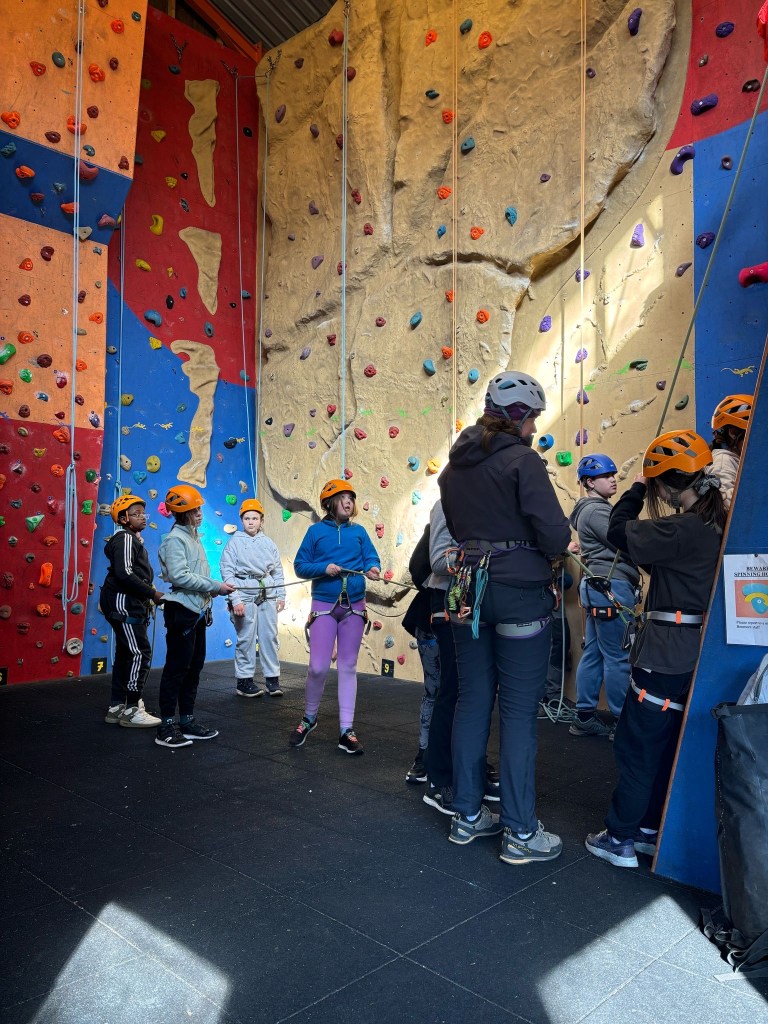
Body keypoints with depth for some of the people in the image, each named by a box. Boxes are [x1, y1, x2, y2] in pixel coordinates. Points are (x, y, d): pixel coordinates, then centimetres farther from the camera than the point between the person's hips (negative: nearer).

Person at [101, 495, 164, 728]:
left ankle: (116, 708, 19)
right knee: (140, 653, -11)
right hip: (123, 603, -11)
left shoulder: (133, 539, 20)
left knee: (125, 654, 13)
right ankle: (132, 709, -7)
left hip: (129, 604, 11)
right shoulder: (125, 539, -12)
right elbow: (124, 573, -24)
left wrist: (148, 596, 12)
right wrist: (152, 593, -19)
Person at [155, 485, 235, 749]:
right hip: (181, 611, -9)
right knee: (177, 668, -5)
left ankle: (187, 722, 21)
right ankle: (166, 728, 1)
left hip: (198, 612, 9)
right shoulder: (175, 539, -11)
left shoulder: (193, 537, 17)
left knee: (194, 667, 12)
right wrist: (215, 586, -18)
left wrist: (215, 590, 4)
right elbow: (179, 576, -22)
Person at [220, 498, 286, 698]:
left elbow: (278, 571, 15)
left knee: (270, 636, 3)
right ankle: (244, 680, 8)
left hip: (268, 596, 3)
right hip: (245, 594, -3)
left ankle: (272, 678, 11)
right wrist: (235, 599, -11)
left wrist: (281, 595, 8)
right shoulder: (235, 542, 2)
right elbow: (227, 571, -4)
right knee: (246, 639, -1)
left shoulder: (269, 543, 13)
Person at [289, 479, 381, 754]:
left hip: (354, 607, 2)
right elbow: (300, 566, 0)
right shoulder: (316, 531, 1)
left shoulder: (359, 531, 7)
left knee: (348, 666, 6)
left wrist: (373, 569, -21)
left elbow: (371, 557, 1)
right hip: (324, 606, -2)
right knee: (318, 667, -6)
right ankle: (309, 718, 21)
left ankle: (346, 730, 13)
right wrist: (324, 568, -16)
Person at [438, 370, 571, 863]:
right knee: (520, 711, 1)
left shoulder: (455, 465, 9)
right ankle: (521, 832, 11)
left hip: (468, 590, 7)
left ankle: (468, 816, 24)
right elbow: (554, 536, -18)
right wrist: (561, 540, 4)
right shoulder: (523, 460, -12)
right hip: (521, 592, -7)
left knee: (473, 702, 13)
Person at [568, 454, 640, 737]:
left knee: (593, 654, 11)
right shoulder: (596, 510, -12)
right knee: (618, 657, -4)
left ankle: (584, 717, 17)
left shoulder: (594, 509, 20)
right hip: (612, 587, -10)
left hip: (598, 586, 10)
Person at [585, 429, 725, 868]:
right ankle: (652, 829, 31)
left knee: (637, 745, 4)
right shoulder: (719, 524, 5)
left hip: (668, 654, -9)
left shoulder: (684, 529, -21)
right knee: (667, 745, 19)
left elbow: (619, 531, -14)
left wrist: (637, 489, -1)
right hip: (697, 650, 9)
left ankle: (620, 839, 15)